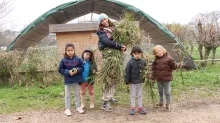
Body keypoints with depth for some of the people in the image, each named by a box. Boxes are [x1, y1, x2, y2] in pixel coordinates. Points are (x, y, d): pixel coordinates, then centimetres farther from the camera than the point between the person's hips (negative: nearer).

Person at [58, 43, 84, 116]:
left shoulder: (78, 59, -6)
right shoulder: (63, 60, -9)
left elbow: (82, 67, 0)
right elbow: (60, 70, -6)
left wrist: (77, 70, -19)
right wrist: (68, 72, -19)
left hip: (77, 80, 1)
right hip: (67, 81, -1)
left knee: (77, 94, 16)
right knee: (67, 95, 9)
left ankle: (78, 107, 31)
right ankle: (67, 109, 21)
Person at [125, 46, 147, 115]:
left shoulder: (143, 62, -2)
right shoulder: (131, 62, -13)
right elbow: (127, 72, -10)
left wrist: (144, 79, 10)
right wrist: (127, 81, -10)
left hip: (140, 81, 3)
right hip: (133, 82, -3)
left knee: (139, 95, 13)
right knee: (133, 95, 8)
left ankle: (140, 107, 22)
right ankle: (132, 108, 17)